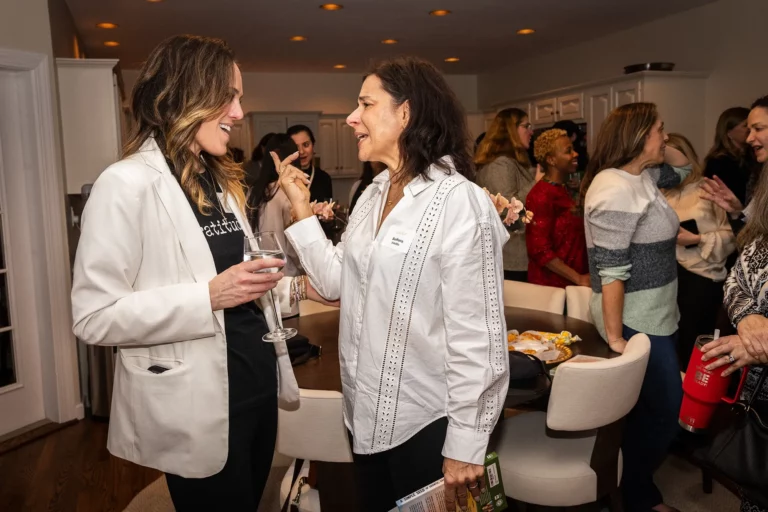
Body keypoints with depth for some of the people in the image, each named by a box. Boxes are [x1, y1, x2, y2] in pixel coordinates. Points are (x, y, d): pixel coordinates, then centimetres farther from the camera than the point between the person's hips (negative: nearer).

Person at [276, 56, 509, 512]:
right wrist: (302, 209, 1)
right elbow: (337, 282, 5)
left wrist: (466, 446, -17)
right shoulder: (373, 194, 6)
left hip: (426, 421, -7)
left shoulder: (459, 203, -19)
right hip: (366, 411, 8)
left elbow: (476, 335, -20)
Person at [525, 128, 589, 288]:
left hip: (568, 281, 8)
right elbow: (539, 249, -21)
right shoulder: (541, 196, -16)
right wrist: (578, 278, -20)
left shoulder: (562, 190, 11)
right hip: (552, 283, -8)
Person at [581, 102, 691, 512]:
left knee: (651, 407, 20)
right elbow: (611, 271, -26)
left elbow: (677, 173, 30)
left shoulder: (642, 175, 7)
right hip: (636, 322, -10)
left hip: (655, 315, 10)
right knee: (664, 409, 3)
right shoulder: (616, 189, -23)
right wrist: (614, 336, -25)